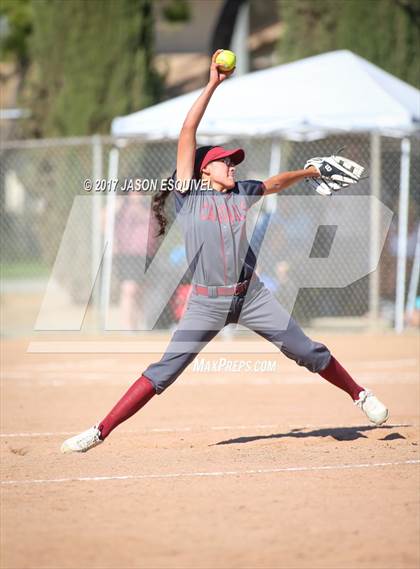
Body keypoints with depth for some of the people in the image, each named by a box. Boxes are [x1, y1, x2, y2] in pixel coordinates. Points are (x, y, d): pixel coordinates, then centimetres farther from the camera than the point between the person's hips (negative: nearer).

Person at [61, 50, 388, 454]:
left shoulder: (240, 194, 8)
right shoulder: (188, 193, -3)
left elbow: (274, 183, 30)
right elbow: (187, 132, -9)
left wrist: (311, 171, 33)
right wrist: (213, 84, -10)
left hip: (251, 296, 4)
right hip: (207, 302, -4)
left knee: (307, 351, 7)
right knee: (163, 372, -8)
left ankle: (359, 396, 28)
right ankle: (99, 432, -6)